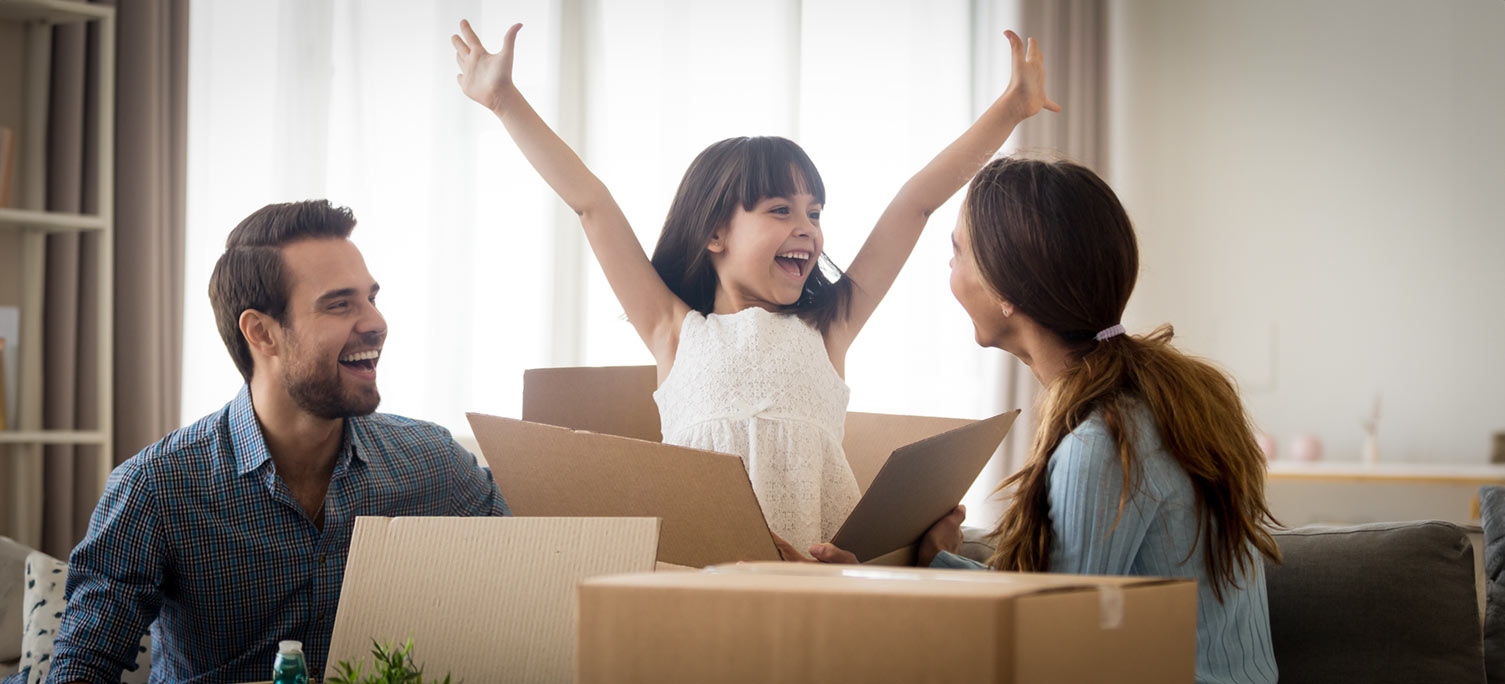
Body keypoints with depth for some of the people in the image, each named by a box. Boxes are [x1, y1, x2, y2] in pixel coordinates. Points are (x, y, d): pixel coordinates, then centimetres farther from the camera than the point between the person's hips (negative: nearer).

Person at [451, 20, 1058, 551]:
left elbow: (918, 200, 19)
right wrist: (505, 100, 16)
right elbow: (592, 205, 15)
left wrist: (1011, 108, 21)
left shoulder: (824, 328, 19)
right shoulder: (677, 331, 16)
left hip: (820, 557, 2)